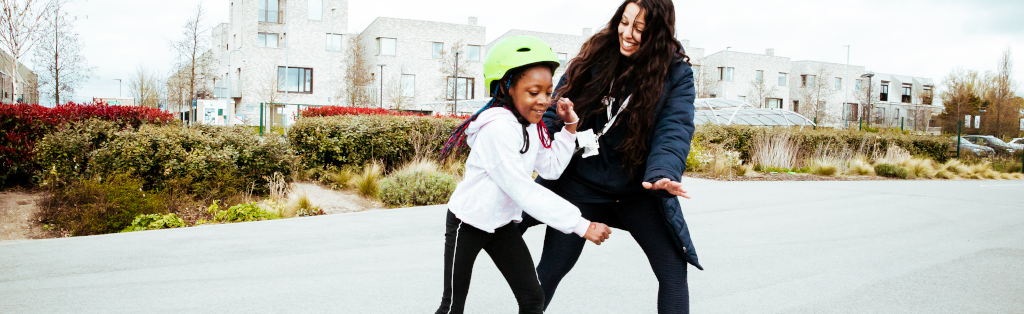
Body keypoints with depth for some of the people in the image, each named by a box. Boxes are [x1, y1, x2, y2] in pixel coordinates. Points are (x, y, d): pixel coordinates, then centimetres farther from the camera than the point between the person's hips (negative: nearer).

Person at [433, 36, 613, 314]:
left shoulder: (532, 125, -1)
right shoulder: (498, 128, -29)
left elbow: (552, 168, 2)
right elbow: (523, 190, -33)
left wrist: (569, 127, -6)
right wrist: (581, 225, -32)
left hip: (502, 223, 7)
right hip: (467, 222, -7)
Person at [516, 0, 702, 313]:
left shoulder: (676, 73, -9)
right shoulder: (595, 55, -4)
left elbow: (675, 129, -21)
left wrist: (662, 174, -39)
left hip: (639, 189, 0)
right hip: (581, 181, 1)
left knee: (673, 270, 0)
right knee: (550, 270, 8)